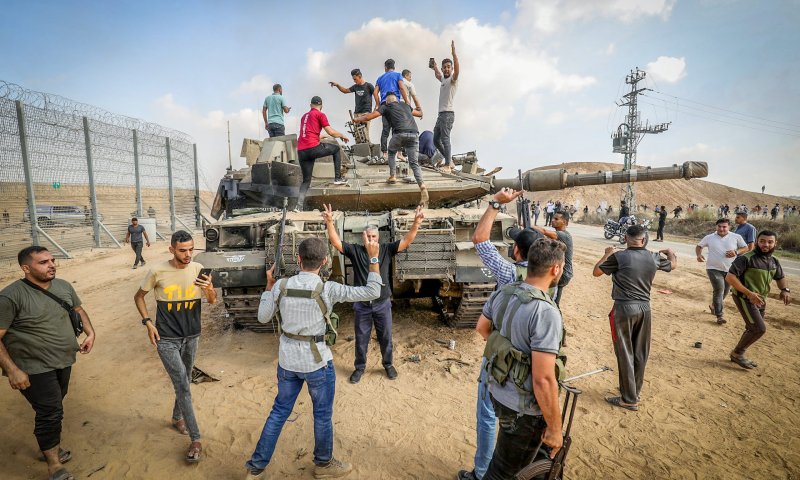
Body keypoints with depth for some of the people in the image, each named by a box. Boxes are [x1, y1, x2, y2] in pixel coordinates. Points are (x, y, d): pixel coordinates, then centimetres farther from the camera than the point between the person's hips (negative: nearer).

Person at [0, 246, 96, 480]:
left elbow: (79, 310, 15)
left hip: (64, 362, 6)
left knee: (53, 409, 21)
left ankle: (50, 446, 44)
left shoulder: (63, 286, -1)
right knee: (50, 413, 0)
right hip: (34, 369, -6)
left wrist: (90, 333, 1)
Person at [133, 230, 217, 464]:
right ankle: (195, 440, 4)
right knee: (183, 386, -6)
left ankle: (177, 418, 45)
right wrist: (148, 322, -8)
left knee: (184, 382, 20)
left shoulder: (198, 269, -7)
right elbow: (139, 297, 3)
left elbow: (213, 301, -4)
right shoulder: (157, 271, -13)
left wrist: (210, 290, -27)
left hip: (191, 336, 3)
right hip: (166, 339, -3)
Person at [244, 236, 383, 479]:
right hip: (317, 361, -4)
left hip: (287, 359, 4)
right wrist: (374, 257, -14)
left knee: (279, 411, 22)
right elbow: (372, 292, -15)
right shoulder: (328, 289, -20)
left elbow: (263, 317, 5)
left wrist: (269, 286, 11)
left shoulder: (281, 286, -9)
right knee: (323, 414, 18)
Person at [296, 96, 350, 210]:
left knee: (306, 180, 14)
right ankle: (338, 178, 15)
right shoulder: (320, 115, 4)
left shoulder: (304, 116, 25)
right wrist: (342, 136, 16)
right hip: (313, 148, -6)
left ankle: (299, 206, 0)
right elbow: (331, 132, -2)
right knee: (336, 149, 20)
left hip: (301, 151, 6)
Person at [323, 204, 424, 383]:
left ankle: (388, 365, 38)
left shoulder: (386, 249, -3)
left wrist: (416, 224, -29)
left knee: (386, 337, 15)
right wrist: (330, 222, -28)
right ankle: (359, 367, 35)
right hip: (362, 305, 0)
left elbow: (406, 241, -13)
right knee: (361, 339, 14)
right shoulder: (355, 251, -4)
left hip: (383, 304, 0)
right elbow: (336, 242, -13)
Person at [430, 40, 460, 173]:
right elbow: (437, 75, 44)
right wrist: (435, 67, 47)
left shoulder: (453, 79, -5)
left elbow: (457, 69, -26)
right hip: (441, 114, 10)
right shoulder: (443, 79, 20)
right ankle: (450, 161, 17)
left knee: (445, 139, -17)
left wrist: (454, 53, -32)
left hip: (448, 114, -10)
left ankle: (448, 166, -19)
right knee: (436, 140, 12)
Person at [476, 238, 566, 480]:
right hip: (523, 407, -7)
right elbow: (543, 380, -28)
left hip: (498, 391, 7)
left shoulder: (502, 292, -6)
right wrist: (555, 428, -15)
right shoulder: (546, 312, -30)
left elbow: (482, 327, 12)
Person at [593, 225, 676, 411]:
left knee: (625, 354, 4)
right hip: (644, 308, 5)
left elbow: (596, 272, -2)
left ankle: (629, 399, 11)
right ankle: (634, 391, 33)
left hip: (624, 308, -5)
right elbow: (673, 265, 24)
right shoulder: (653, 257, 2)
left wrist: (607, 255, 13)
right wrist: (670, 252, 46)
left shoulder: (619, 256, -13)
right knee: (640, 353, 17)